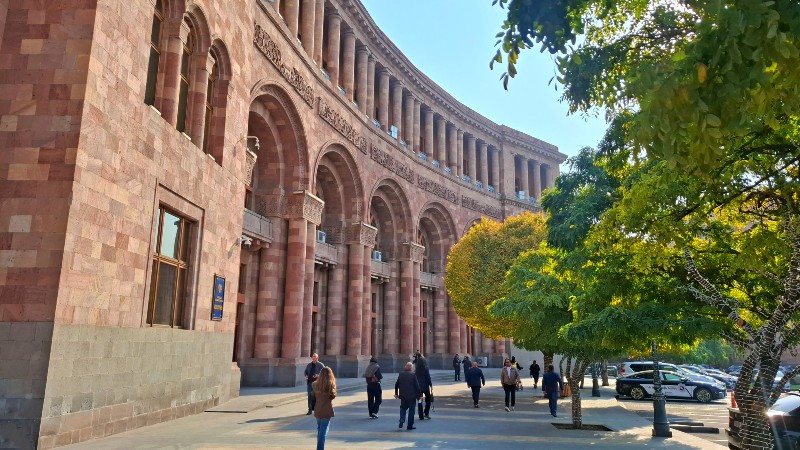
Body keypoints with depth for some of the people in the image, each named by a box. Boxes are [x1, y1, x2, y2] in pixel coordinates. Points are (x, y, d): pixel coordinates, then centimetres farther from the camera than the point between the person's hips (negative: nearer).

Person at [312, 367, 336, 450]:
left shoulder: (315, 384, -4)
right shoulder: (331, 384, -13)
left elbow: (313, 395, 9)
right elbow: (333, 396, -5)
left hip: (317, 410, 4)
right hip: (327, 411, -4)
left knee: (319, 429, 21)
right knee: (323, 431, 1)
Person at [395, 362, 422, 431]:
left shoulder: (401, 374, 2)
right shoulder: (413, 375, -11)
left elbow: (396, 384, 9)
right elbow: (417, 386, -10)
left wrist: (396, 393, 20)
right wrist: (419, 395, -1)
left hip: (403, 396, 4)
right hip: (412, 396, -3)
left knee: (403, 408, 21)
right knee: (411, 410, 6)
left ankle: (402, 419, -1)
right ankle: (410, 425, 8)